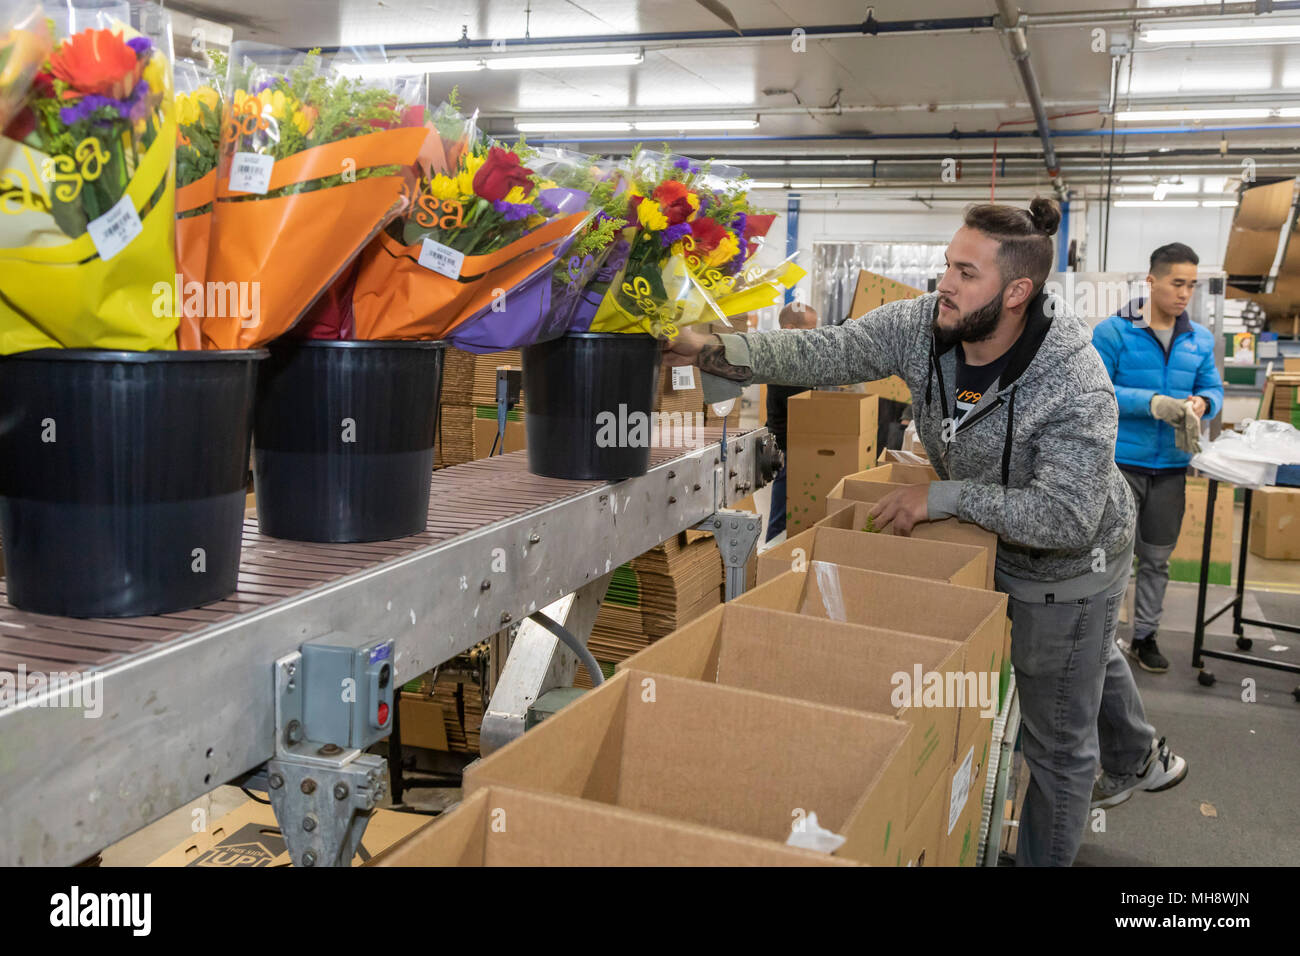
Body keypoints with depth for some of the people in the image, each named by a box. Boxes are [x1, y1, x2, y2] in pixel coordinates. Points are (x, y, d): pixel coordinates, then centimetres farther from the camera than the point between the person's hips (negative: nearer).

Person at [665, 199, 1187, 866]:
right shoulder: (923, 324, -20)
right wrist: (721, 352, -36)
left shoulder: (1076, 384, -36)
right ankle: (1139, 762, 66)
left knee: (1058, 741, 10)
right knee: (1092, 659, 36)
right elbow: (828, 352, -25)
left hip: (1068, 565, -7)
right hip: (992, 539, 7)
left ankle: (1044, 858, 35)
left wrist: (944, 496, -37)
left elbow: (1067, 516, -38)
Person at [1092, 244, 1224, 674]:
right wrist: (1152, 403, -24)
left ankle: (1145, 635, 29)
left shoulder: (1201, 339, 7)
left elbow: (1213, 387, 12)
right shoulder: (1113, 331, -9)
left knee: (1157, 558, 14)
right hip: (1121, 461, -5)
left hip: (1171, 465, 5)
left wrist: (1202, 402, -13)